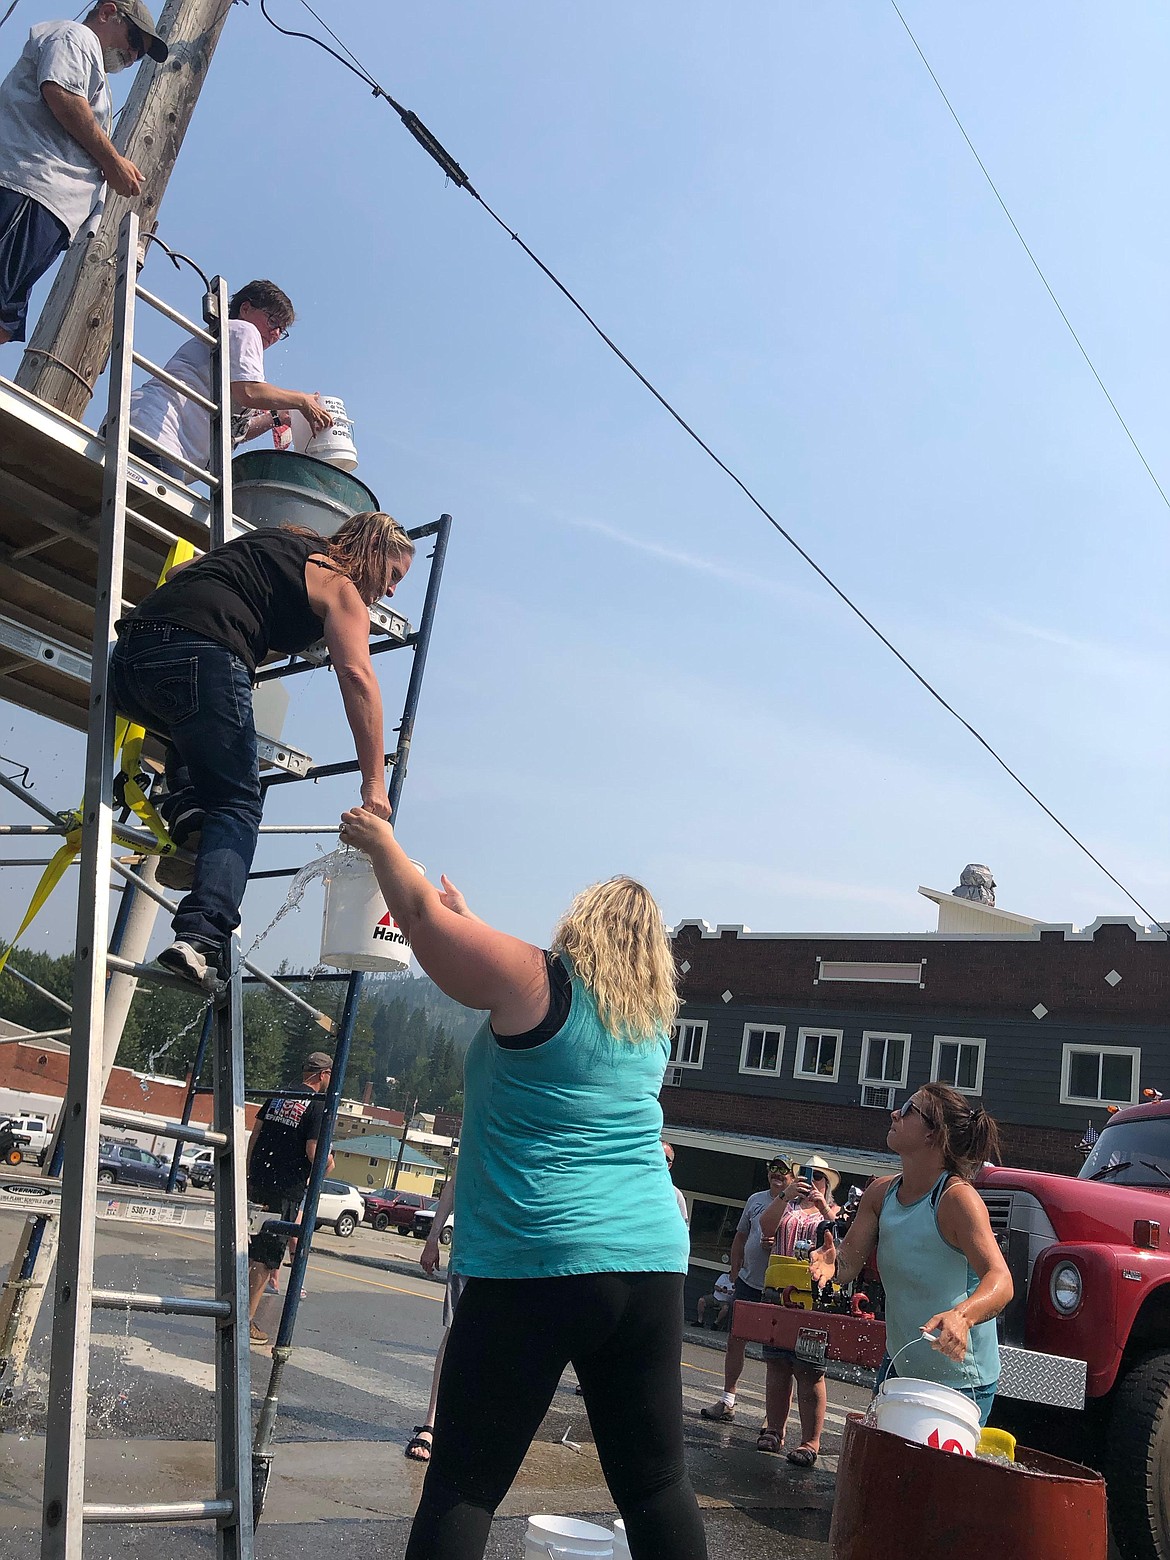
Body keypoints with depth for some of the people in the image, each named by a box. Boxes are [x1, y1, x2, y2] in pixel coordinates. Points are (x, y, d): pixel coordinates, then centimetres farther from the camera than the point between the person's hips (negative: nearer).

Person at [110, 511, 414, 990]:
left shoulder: (280, 542, 33)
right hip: (200, 656, -7)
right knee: (236, 806, 2)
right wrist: (374, 784, -10)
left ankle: (185, 815, 7)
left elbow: (178, 572, 34)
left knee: (191, 732, 35)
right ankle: (201, 939, -17)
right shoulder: (338, 585, 10)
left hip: (129, 654, 7)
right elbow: (357, 676, -6)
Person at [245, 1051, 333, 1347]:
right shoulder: (319, 1106, -10)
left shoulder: (278, 1097, 11)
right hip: (286, 1192, -7)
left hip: (257, 1184, 7)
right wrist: (329, 1164, 3)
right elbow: (314, 1153, -17)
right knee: (265, 1257, 1)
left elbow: (255, 1135, 14)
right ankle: (246, 1321, 5)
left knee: (250, 1250, 18)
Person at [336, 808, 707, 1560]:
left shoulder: (535, 983, -4)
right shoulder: (654, 1023, 15)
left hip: (537, 1270, -5)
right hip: (654, 1264, 6)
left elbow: (423, 913, 5)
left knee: (463, 1484, 4)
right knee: (656, 1481, 11)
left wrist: (382, 841, 21)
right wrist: (467, 917, 38)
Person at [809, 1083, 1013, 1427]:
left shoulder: (957, 1198, -22)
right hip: (897, 1366, 6)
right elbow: (849, 1263, -3)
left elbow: (1000, 1280, -33)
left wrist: (961, 1316, -52)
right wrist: (831, 1264, -27)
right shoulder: (881, 1192, -1)